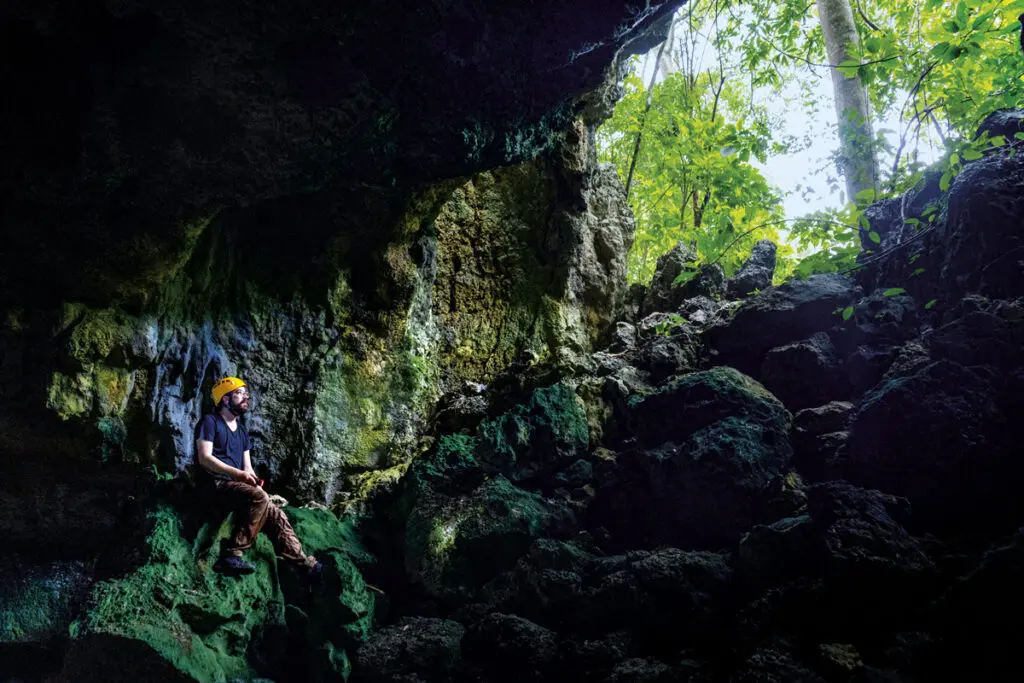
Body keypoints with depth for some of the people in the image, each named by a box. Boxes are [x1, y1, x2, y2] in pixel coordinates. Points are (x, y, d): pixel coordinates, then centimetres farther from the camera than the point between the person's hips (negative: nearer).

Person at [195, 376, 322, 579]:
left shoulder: (241, 431, 22)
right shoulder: (210, 422, -1)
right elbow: (204, 458, -14)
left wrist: (255, 481, -6)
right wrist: (238, 474, -24)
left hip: (235, 485, 8)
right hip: (214, 484, -7)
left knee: (276, 516, -8)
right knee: (258, 498, -32)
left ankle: (305, 564, -9)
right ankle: (231, 554, -34)